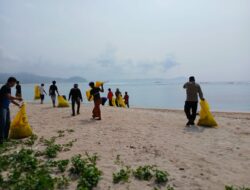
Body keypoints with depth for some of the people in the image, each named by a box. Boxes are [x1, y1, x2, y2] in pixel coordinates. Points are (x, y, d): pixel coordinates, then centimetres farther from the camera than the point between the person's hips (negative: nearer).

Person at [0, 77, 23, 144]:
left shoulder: (9, 88, 15)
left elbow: (10, 99, 20)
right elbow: (9, 97, -24)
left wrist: (18, 104, 18)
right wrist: (17, 98, -12)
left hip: (6, 107, 9)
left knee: (8, 122, 10)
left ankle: (5, 137, 19)